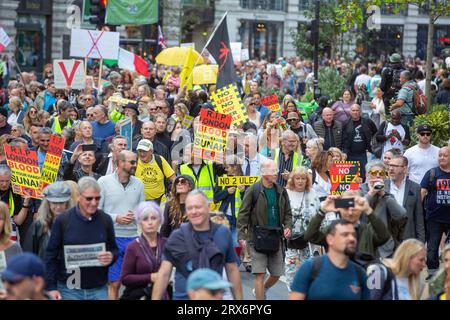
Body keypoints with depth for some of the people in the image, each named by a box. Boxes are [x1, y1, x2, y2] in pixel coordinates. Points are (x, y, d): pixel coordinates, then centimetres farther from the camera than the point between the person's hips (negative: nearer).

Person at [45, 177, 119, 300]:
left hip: (99, 289, 2)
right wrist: (51, 288, -5)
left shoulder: (105, 220, 1)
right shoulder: (63, 220, -5)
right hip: (69, 289, -2)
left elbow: (114, 249, 12)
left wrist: (111, 257, -12)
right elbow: (51, 255, -1)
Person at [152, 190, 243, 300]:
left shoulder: (223, 233, -3)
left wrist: (239, 298, 2)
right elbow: (164, 273, -7)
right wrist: (155, 299, -14)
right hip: (183, 296, -1)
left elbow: (232, 271, 4)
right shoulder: (177, 236, -7)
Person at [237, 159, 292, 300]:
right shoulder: (253, 190, -6)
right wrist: (241, 235, -13)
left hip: (276, 238, 5)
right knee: (260, 274, -6)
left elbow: (287, 213, 17)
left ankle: (261, 290, 38)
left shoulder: (281, 191, 9)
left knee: (277, 274, 11)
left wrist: (288, 227, -2)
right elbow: (243, 214, -6)